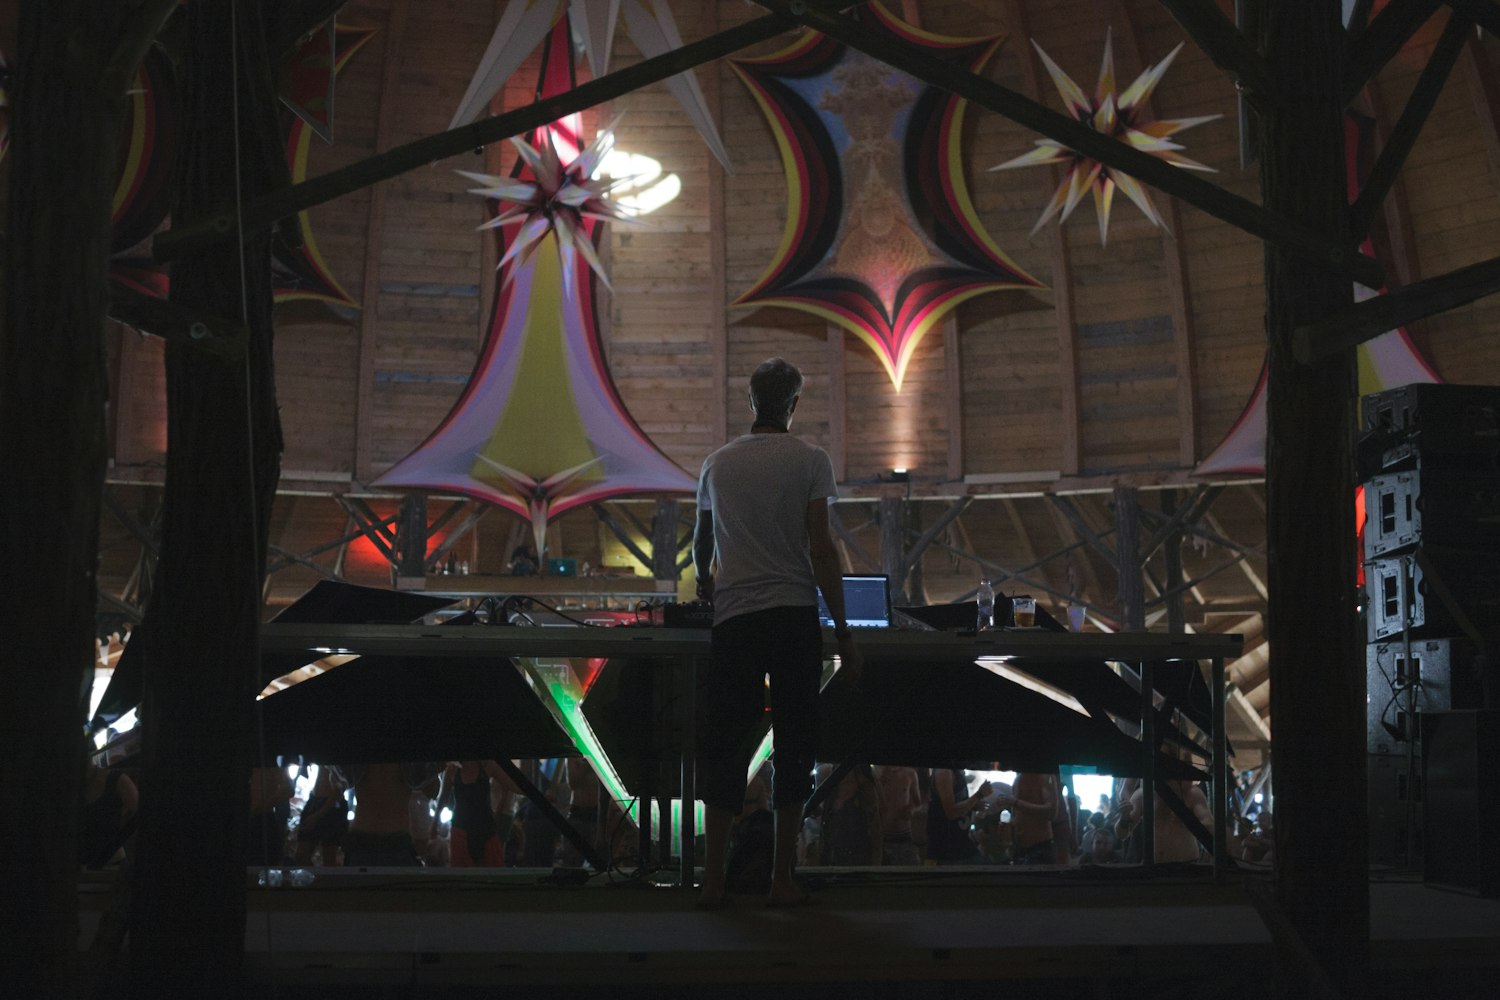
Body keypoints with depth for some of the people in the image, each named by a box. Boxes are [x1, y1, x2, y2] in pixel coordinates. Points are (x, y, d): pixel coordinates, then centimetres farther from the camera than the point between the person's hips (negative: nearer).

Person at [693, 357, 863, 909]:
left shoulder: (717, 463, 12)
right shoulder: (810, 461, 0)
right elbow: (821, 550, -7)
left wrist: (704, 579, 50)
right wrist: (843, 631, -2)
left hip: (733, 616, 3)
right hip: (794, 614, -3)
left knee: (726, 741, 6)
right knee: (794, 740, 4)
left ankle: (713, 879, 5)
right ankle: (783, 880, 5)